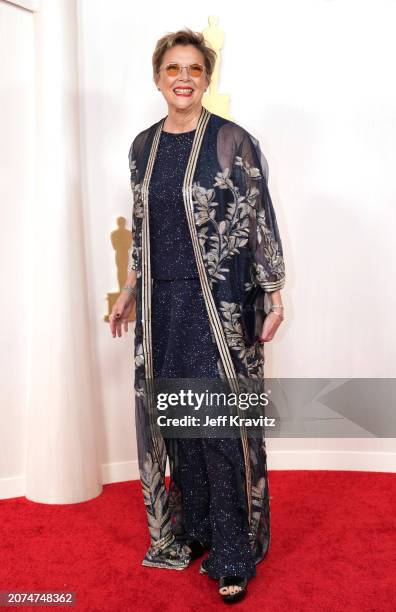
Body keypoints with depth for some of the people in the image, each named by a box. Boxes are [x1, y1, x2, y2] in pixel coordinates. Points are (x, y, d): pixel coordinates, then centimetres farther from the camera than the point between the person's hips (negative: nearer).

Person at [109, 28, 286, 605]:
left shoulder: (233, 141, -5)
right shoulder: (143, 146, 10)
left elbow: (261, 221, -5)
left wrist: (274, 292, -10)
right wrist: (130, 292, 17)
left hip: (222, 304, -5)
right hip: (163, 305, 5)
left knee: (223, 423, -1)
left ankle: (233, 555, 16)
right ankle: (192, 530, 32)